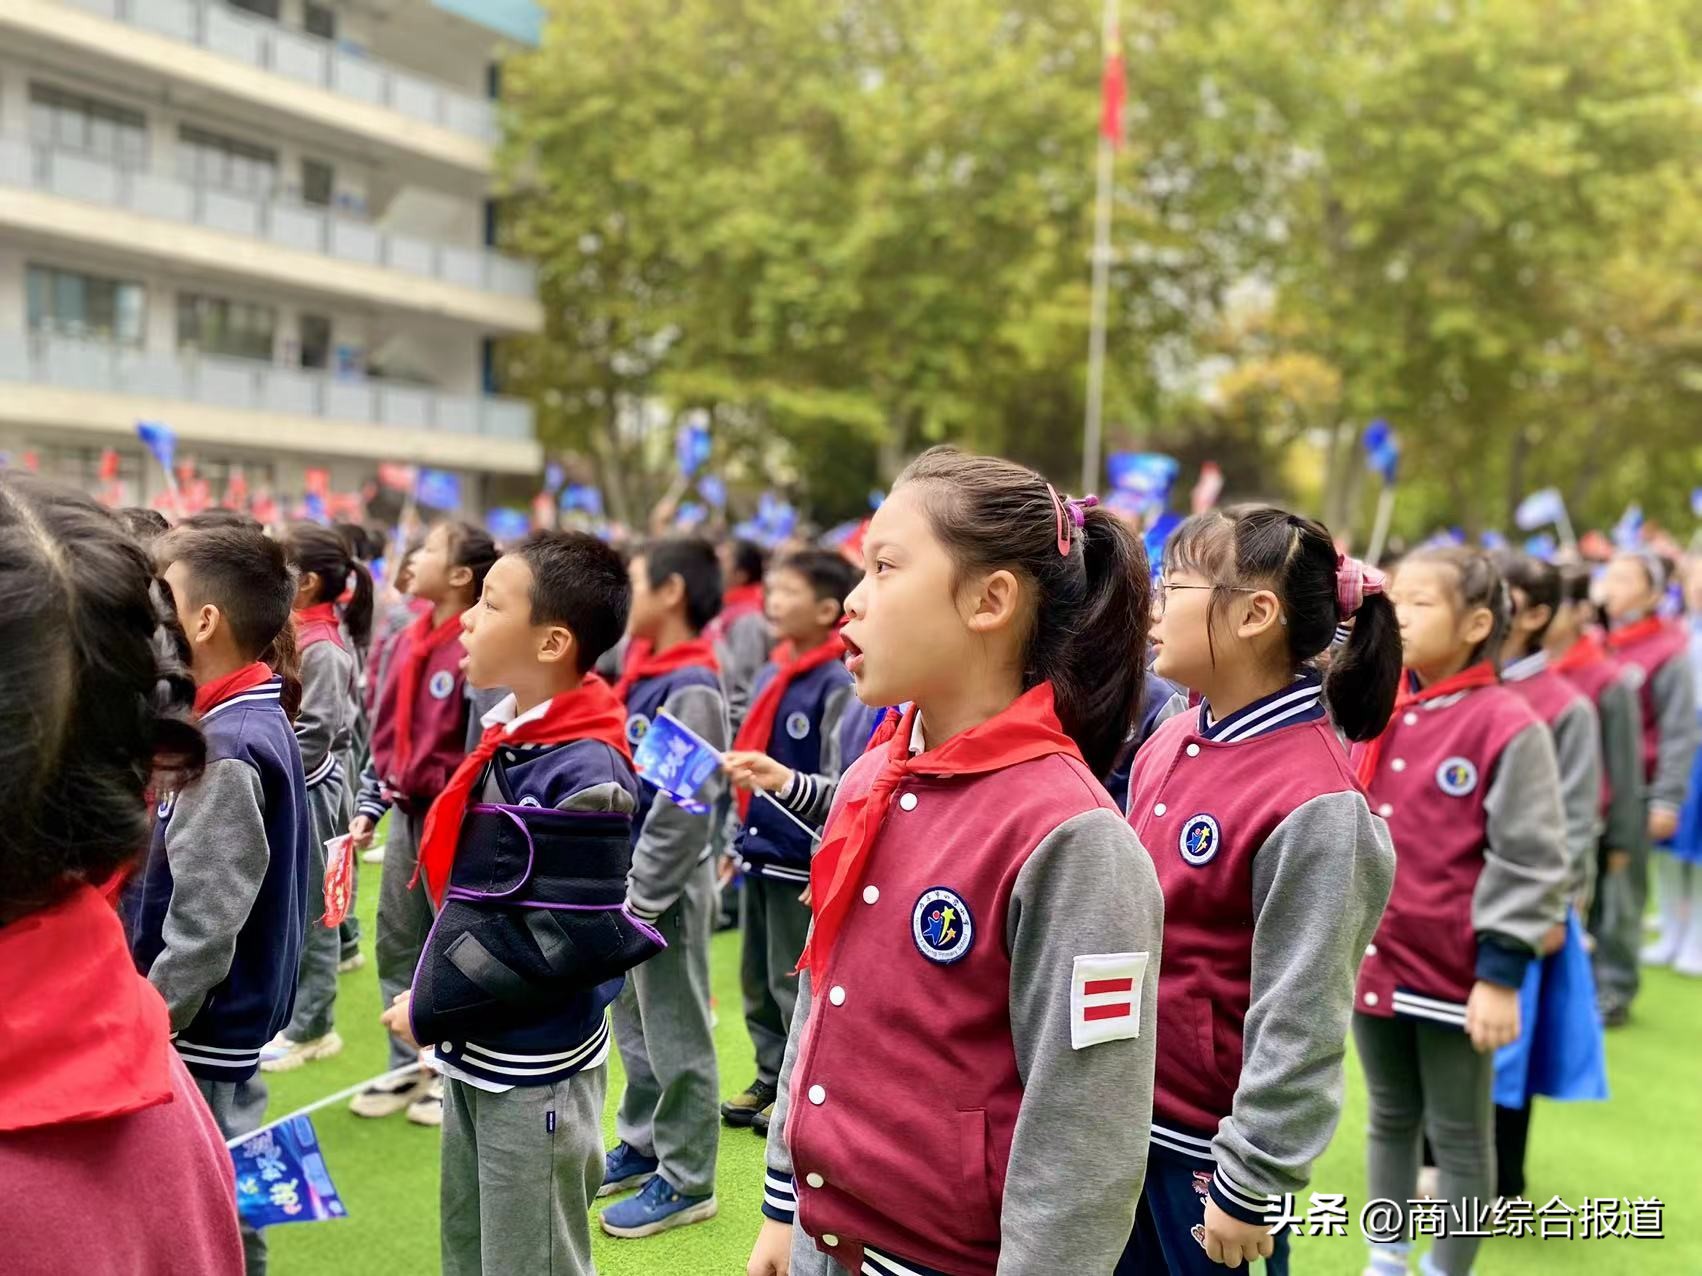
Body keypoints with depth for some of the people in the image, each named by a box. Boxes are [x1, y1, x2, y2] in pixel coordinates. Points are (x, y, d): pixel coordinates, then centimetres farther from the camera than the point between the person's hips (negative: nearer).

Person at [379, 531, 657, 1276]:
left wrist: (432, 1010, -17)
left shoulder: (585, 776, -22)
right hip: (474, 1055, 8)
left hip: (535, 1072, -8)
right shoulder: (509, 735, 4)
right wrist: (436, 1001, 6)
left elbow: (568, 942, -25)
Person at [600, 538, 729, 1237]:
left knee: (675, 1037, 2)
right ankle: (641, 1145, 35)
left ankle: (686, 1180, 14)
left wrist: (640, 901, -19)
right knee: (634, 1027, 20)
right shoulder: (645, 676, 9)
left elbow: (683, 812, -22)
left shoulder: (692, 688, -19)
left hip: (663, 889, -9)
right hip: (627, 878, 9)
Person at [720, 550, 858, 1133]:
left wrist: (789, 783, -32)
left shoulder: (837, 685, -14)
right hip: (759, 854, 8)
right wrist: (738, 842, 20)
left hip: (799, 861, -8)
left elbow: (843, 787, -17)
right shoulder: (769, 677, 11)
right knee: (758, 977, 16)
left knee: (794, 982, 2)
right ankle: (772, 1079, 30)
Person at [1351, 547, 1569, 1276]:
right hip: (1372, 957, 6)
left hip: (1455, 970, -6)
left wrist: (1501, 974, -14)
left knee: (1460, 1138, 10)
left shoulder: (1507, 727, -14)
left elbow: (1530, 862, -14)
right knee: (1391, 1119, 20)